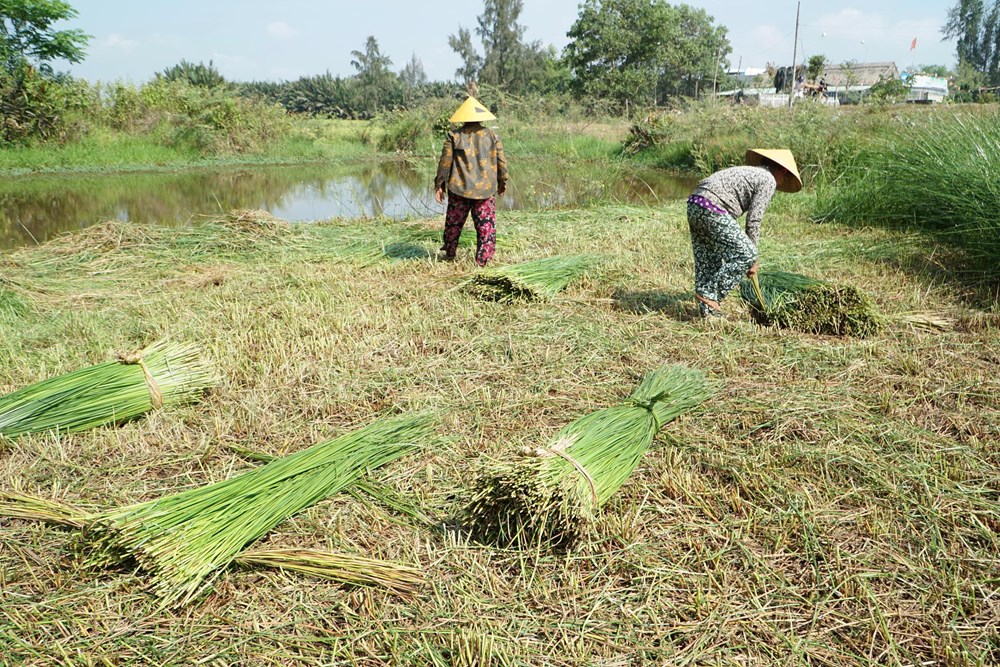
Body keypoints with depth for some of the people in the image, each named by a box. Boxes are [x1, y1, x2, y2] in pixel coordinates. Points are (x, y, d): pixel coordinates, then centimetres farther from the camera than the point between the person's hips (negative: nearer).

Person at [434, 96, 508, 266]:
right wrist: (502, 181, 19)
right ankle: (483, 260, 5)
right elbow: (501, 162, 4)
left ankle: (449, 253, 31)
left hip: (460, 188, 0)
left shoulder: (454, 136, -3)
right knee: (486, 225, 7)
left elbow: (445, 162, -2)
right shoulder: (492, 135, 0)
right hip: (486, 189, 0)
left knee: (454, 222, 16)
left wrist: (439, 185, 7)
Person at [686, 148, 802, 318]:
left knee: (706, 261, 13)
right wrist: (753, 259, 7)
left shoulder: (745, 171, 31)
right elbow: (754, 220, -1)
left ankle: (708, 310, 15)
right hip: (712, 210, -9)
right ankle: (710, 294, -5)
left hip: (694, 205, 9)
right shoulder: (768, 180, 5)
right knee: (746, 253, -4)